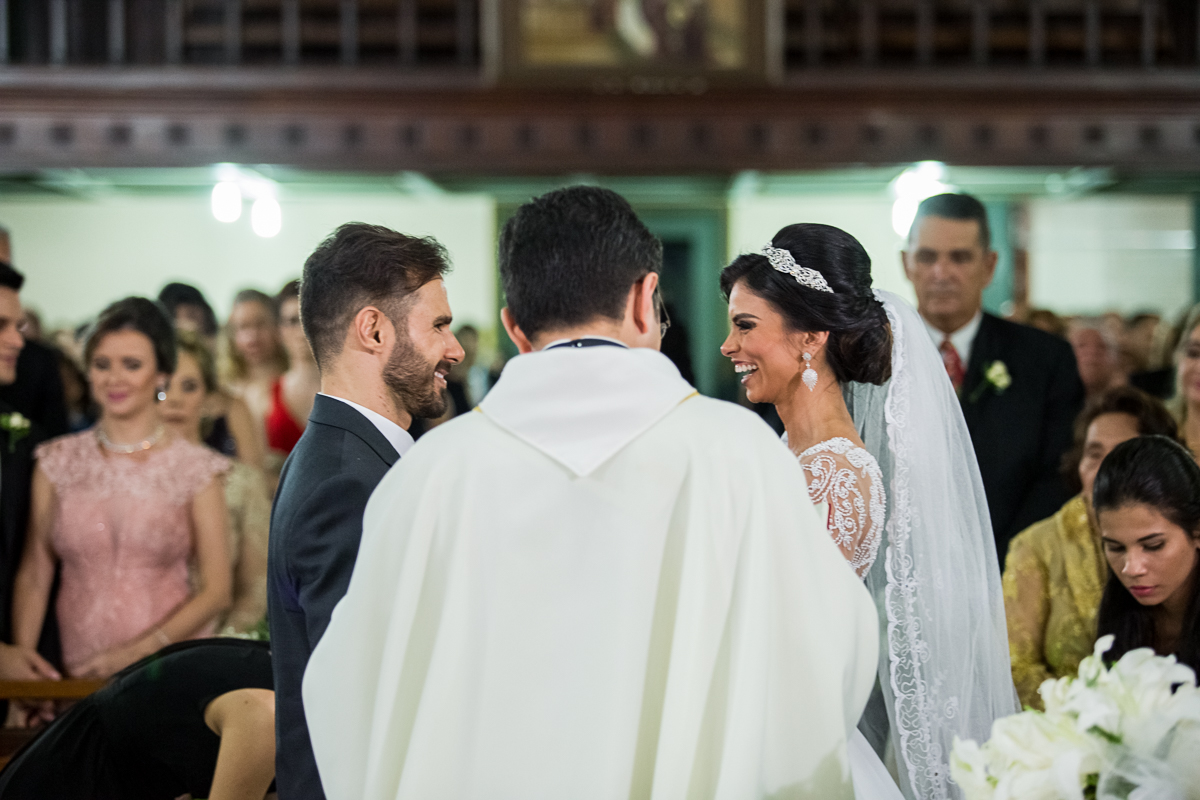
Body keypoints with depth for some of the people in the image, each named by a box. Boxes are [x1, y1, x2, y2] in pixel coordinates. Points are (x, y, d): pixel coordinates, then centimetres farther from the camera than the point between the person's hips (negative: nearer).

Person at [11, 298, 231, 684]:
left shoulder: (195, 467, -1)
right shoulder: (57, 462, 5)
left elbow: (215, 590, -2)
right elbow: (33, 577, 4)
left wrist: (138, 651, -13)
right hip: (76, 672, 1)